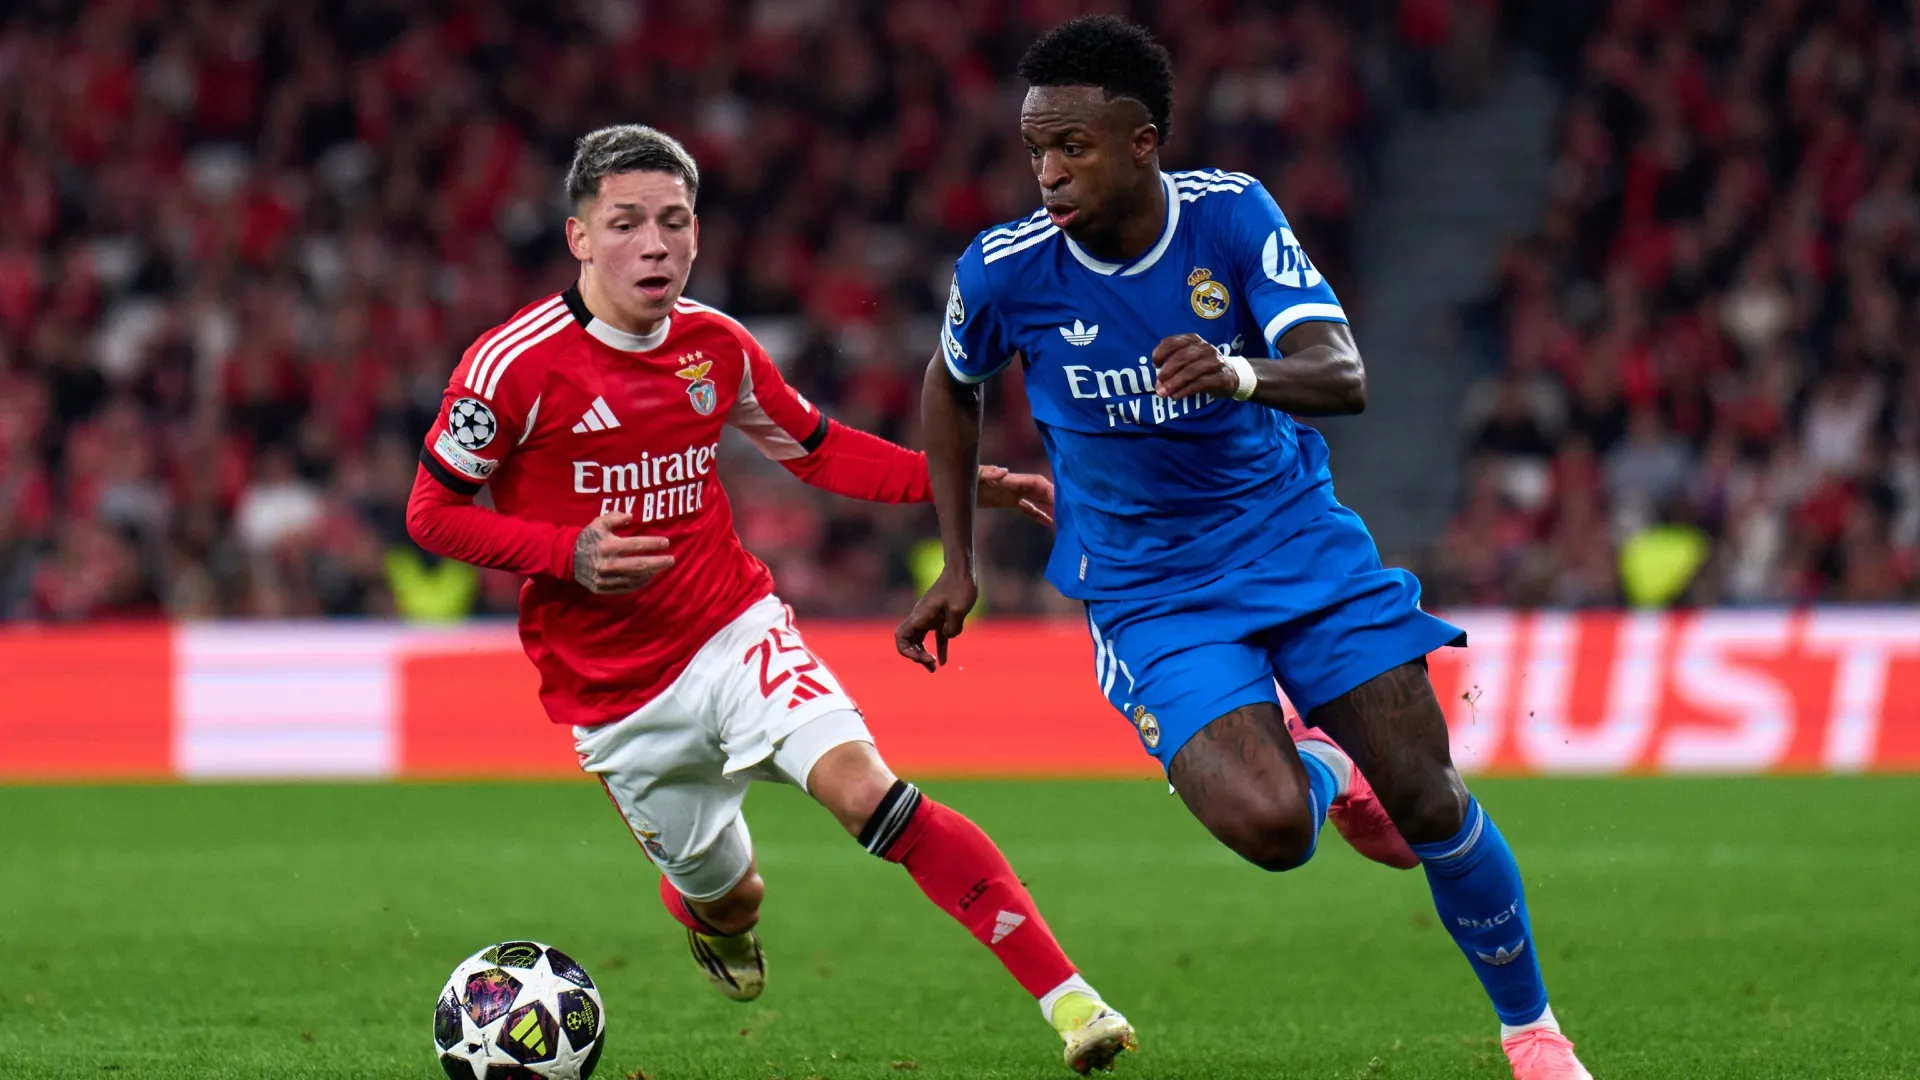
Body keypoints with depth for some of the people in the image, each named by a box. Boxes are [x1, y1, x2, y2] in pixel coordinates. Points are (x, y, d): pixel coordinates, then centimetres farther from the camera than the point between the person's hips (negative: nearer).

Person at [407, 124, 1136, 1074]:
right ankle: (709, 919, 52)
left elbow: (817, 450, 14)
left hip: (734, 631, 2)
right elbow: (430, 513, -7)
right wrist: (568, 554, -22)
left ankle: (1069, 999, -28)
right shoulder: (516, 365, -15)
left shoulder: (715, 346, -1)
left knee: (866, 790, -23)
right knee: (728, 896, 10)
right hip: (610, 692, -1)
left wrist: (961, 483, 1)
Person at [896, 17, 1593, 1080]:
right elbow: (951, 388, 10)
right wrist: (958, 566, 9)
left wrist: (1241, 374, -44)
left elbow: (1342, 375, -22)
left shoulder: (1231, 214, -13)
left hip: (1297, 541, 1)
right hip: (1148, 591, -1)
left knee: (1430, 802, -5)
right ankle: (1323, 773, 15)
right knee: (1267, 825, -24)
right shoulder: (1004, 271, -13)